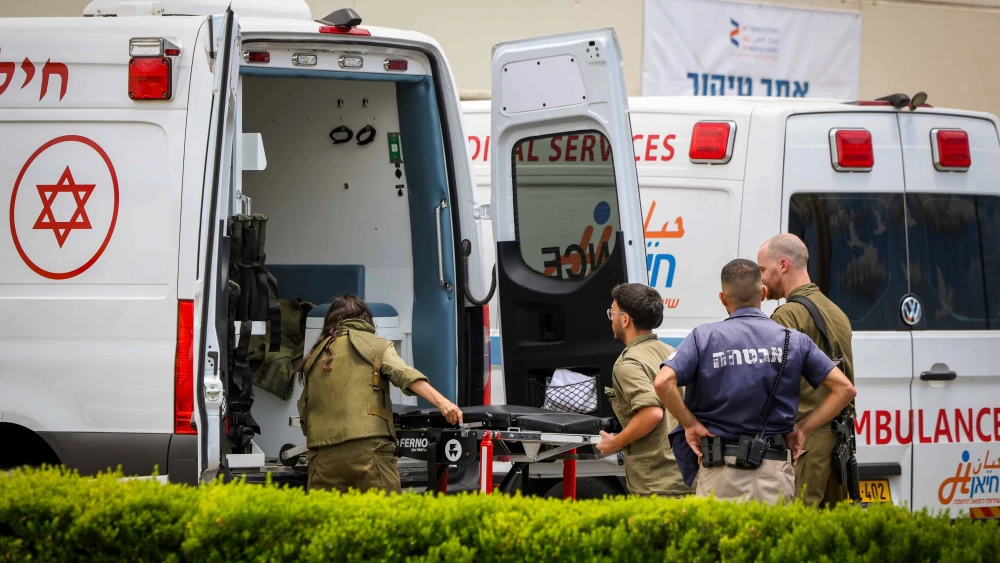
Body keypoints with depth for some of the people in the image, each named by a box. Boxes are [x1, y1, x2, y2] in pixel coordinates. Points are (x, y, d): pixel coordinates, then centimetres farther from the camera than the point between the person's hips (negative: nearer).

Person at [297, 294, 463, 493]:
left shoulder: (314, 356, 21)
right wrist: (441, 401, -22)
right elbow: (405, 374, -10)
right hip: (369, 447, -4)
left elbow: (303, 412, 25)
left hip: (323, 456, 4)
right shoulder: (376, 346, 10)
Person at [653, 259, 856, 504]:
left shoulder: (704, 337, 1)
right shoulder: (793, 340, 7)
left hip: (720, 472, -2)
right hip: (776, 472, 2)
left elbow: (663, 382, -12)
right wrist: (802, 428, 7)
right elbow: (844, 389, 5)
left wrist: (691, 425, -2)